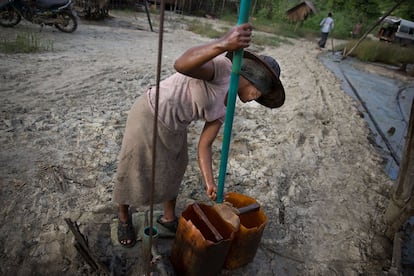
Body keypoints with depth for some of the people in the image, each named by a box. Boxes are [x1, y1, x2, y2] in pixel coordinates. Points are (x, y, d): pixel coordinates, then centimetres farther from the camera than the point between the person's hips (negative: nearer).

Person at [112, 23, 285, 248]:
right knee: (132, 174, 12)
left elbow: (204, 145, 3)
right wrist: (223, 44, -54)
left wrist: (209, 182, -5)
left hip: (174, 130, 8)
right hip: (149, 116, -8)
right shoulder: (222, 68, -19)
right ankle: (123, 218, 41)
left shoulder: (225, 108, 4)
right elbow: (181, 65, -39)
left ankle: (168, 218, 48)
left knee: (173, 174, 21)